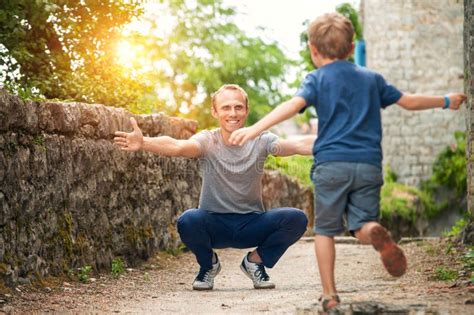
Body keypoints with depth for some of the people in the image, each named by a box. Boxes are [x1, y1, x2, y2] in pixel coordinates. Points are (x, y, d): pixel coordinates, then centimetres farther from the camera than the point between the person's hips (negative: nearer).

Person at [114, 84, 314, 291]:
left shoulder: (260, 141, -6)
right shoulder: (207, 141, -10)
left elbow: (299, 145, -22)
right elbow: (178, 146, -31)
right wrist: (143, 143, -51)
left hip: (252, 225, 1)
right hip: (215, 224, -1)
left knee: (296, 219, -23)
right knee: (188, 221, -34)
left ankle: (255, 261, 6)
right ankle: (208, 264, 2)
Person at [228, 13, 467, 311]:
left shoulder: (317, 79, 6)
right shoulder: (371, 79, 18)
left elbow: (293, 105, -13)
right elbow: (409, 101, 26)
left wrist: (255, 129, -24)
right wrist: (446, 101, 44)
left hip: (332, 164, -3)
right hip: (369, 165, 3)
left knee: (325, 230, 10)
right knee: (362, 225, 7)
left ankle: (329, 294, 6)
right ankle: (377, 233, -31)